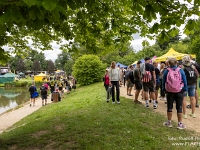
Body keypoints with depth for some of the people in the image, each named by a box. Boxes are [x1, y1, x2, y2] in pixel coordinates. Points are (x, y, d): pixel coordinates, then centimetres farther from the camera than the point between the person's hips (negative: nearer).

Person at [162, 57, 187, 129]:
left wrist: (164, 89, 11)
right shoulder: (180, 70, -5)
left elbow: (163, 81, 0)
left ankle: (169, 122, 21)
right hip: (179, 91, 0)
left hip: (169, 91, 0)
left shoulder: (166, 71, -6)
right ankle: (180, 124, 12)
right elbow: (184, 81, -1)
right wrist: (184, 89, 8)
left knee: (169, 107, 11)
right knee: (179, 108, 7)